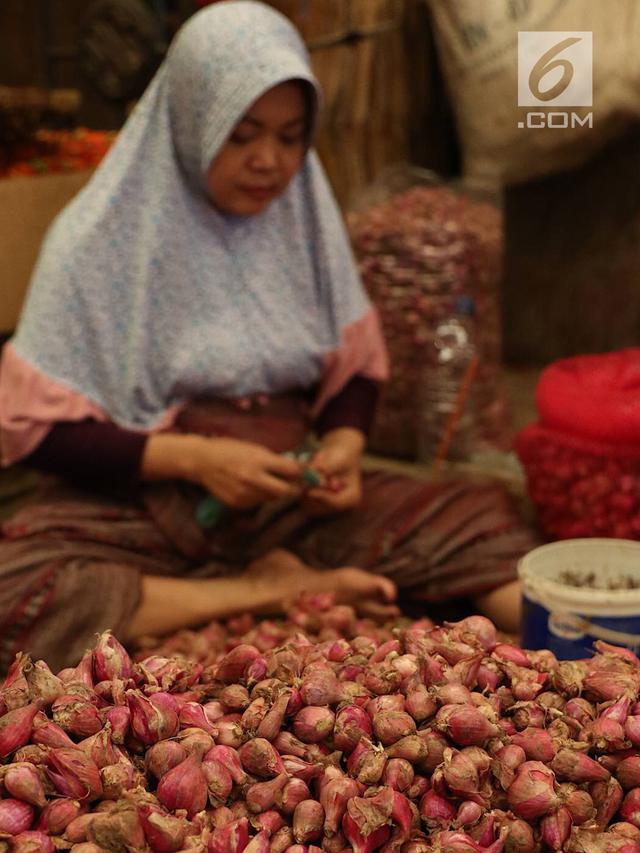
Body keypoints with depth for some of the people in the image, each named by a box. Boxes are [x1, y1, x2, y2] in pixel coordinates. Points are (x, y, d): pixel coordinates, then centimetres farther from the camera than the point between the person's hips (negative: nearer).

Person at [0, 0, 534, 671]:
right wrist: (191, 458, -20)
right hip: (136, 503, -2)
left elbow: (356, 367, 12)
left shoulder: (305, 218, 3)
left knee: (481, 515, -15)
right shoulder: (102, 239, -9)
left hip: (289, 499, 3)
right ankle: (276, 590, -22)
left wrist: (343, 443, -11)